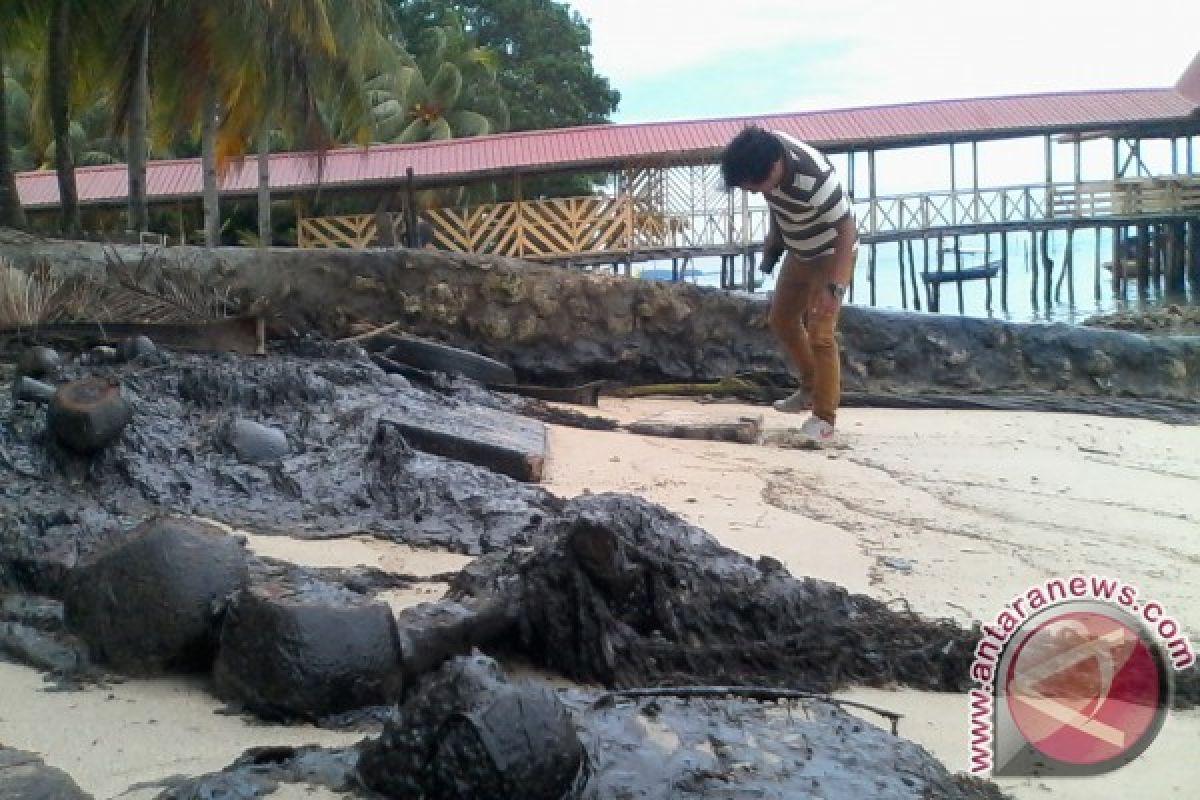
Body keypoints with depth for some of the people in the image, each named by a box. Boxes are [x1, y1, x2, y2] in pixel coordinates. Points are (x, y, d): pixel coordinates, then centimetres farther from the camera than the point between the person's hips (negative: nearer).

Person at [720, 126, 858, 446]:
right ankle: (810, 389, 34)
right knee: (781, 320, 16)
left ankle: (825, 418, -3)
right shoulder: (766, 153, -17)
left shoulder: (814, 178, -38)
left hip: (832, 255, -8)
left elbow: (847, 230, -33)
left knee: (819, 334, -13)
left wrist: (834, 287, -38)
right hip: (799, 254, 8)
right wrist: (773, 243, 9)